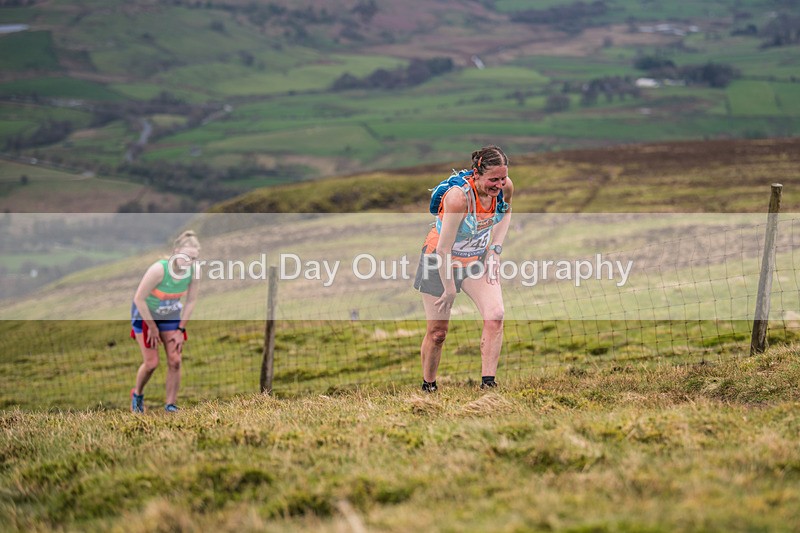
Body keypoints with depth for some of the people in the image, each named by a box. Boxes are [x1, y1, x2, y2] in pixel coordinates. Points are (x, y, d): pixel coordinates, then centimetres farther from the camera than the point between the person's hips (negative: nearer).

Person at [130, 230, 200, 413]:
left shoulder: (193, 272, -20)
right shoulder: (159, 270, -35)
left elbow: (191, 301, -5)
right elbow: (139, 299, -26)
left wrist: (181, 329, -6)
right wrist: (152, 327, -17)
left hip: (171, 316, 4)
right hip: (145, 314, -4)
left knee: (175, 361, -4)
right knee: (151, 363, -5)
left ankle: (171, 405, 6)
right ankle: (137, 394, 24)